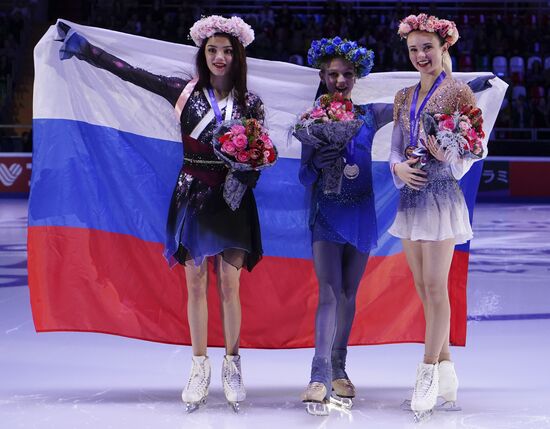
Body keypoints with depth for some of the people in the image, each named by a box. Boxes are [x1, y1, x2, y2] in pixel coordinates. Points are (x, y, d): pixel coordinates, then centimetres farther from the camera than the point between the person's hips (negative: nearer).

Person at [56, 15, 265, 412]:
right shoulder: (185, 92, 1)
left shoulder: (251, 104, 1)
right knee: (196, 284, 3)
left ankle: (232, 365, 9)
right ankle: (200, 367, 10)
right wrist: (87, 49, -2)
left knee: (230, 286, -3)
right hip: (192, 197, 1)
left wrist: (243, 181, -19)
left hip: (232, 200, -1)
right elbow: (132, 73, 0)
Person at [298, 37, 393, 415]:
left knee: (348, 295, 8)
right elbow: (304, 177, 1)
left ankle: (339, 370, 19)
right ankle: (320, 377, -22)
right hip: (326, 214, -2)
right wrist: (317, 165, -20)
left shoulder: (370, 116, 4)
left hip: (361, 213, 2)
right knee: (329, 294, -14)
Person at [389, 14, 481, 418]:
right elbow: (395, 147, 12)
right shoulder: (404, 97, 13)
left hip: (441, 194, -6)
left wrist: (445, 156, -25)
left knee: (435, 286, -7)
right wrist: (399, 167, -8)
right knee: (423, 287, 8)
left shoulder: (458, 92, -5)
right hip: (411, 194, 7)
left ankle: (429, 372, -2)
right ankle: (446, 369, 16)